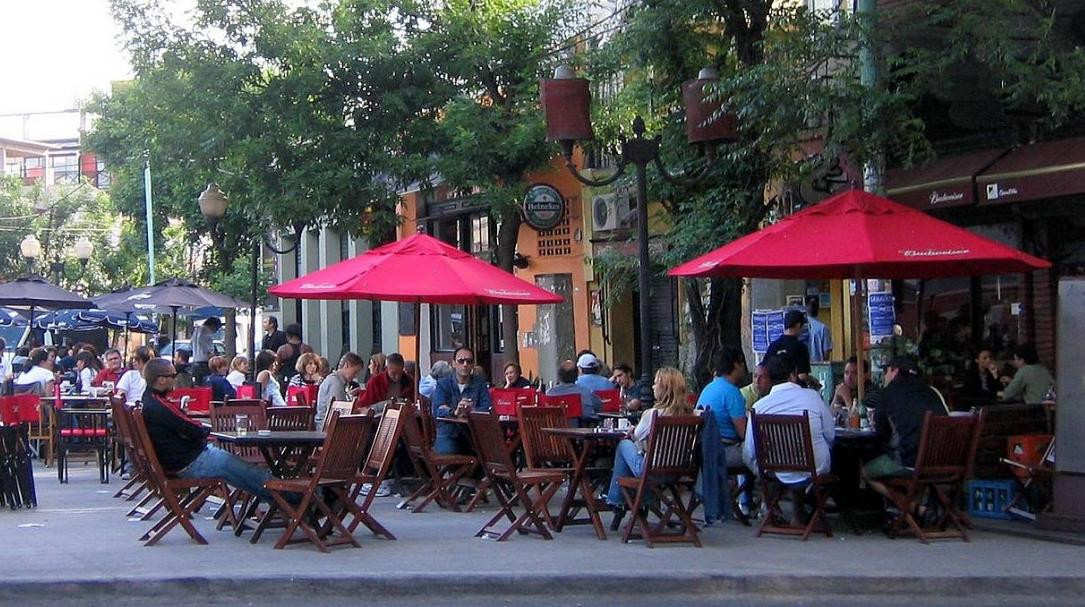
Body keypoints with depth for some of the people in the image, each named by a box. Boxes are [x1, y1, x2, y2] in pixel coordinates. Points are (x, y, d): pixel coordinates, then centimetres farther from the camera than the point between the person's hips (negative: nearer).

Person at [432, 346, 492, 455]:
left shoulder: (479, 385, 12)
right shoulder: (443, 384, 8)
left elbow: (487, 409, -4)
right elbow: (437, 410, -9)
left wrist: (470, 411, -22)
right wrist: (454, 412, -30)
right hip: (448, 432, -2)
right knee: (446, 451, -32)